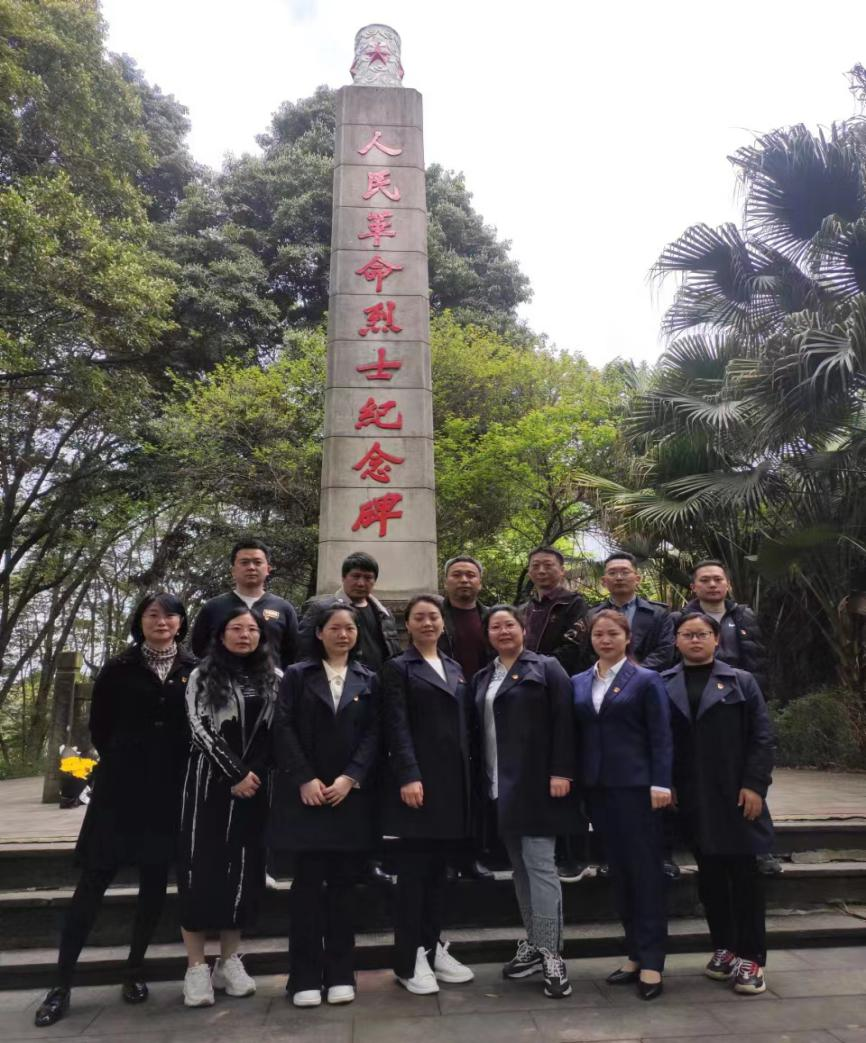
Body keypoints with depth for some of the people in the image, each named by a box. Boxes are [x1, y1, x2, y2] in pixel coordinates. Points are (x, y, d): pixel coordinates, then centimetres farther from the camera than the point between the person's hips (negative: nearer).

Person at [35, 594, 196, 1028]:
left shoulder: (194, 669, -1)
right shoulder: (119, 668, -1)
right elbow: (99, 727, 5)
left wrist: (177, 770, 0)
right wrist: (126, 764, 6)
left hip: (171, 791, 1)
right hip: (121, 787, -1)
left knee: (154, 880, 9)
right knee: (93, 881, 1)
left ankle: (135, 969, 26)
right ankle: (62, 983, 12)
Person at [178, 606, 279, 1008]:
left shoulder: (274, 679, 7)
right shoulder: (202, 677, 1)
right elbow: (201, 730, -7)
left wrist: (255, 773, -7)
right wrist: (235, 774, -13)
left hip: (256, 785, 3)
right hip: (210, 781, -2)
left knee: (244, 867, 6)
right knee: (202, 866, -1)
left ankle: (230, 960, 19)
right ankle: (196, 966, 9)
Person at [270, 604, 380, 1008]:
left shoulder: (368, 680, 9)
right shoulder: (297, 675, 5)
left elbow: (373, 734, 2)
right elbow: (284, 729, -3)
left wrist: (349, 778, -11)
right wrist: (305, 780, -12)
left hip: (352, 793, 2)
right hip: (306, 793, -1)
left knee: (344, 882, 7)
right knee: (307, 881, 3)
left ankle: (340, 973, 18)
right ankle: (305, 976, 13)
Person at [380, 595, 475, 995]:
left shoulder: (454, 668, 16)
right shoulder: (398, 668, -2)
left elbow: (463, 724, 16)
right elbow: (397, 727, -10)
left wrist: (468, 776, 10)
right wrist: (409, 776, -20)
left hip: (453, 781, 6)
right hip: (417, 779, -6)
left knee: (438, 868, 14)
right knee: (413, 869, 1)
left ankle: (433, 947, 25)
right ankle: (409, 960, 11)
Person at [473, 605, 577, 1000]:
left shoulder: (546, 668, -3)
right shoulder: (482, 678, 15)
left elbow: (562, 722, -10)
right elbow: (478, 731, 14)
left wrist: (561, 772, -17)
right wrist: (482, 780, 9)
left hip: (536, 784, -6)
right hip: (500, 787, 6)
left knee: (540, 864, -6)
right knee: (519, 867, 13)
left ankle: (552, 955, 2)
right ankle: (533, 945, 25)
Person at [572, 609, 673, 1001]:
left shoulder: (646, 680, -3)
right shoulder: (578, 683, 8)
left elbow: (661, 736, -6)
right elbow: (576, 734, 10)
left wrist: (660, 784, -13)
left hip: (636, 786, -5)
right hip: (598, 788, 5)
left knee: (645, 870, 1)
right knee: (618, 870, 12)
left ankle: (652, 961, 11)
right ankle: (635, 954, 24)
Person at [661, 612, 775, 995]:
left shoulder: (741, 681, 2)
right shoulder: (663, 685, 4)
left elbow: (762, 737, -2)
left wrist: (754, 785, -10)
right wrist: (664, 785, -2)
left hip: (735, 795, -1)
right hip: (691, 798, 2)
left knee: (745, 874, 4)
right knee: (709, 874, 11)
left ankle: (751, 957, 15)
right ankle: (724, 947, 26)